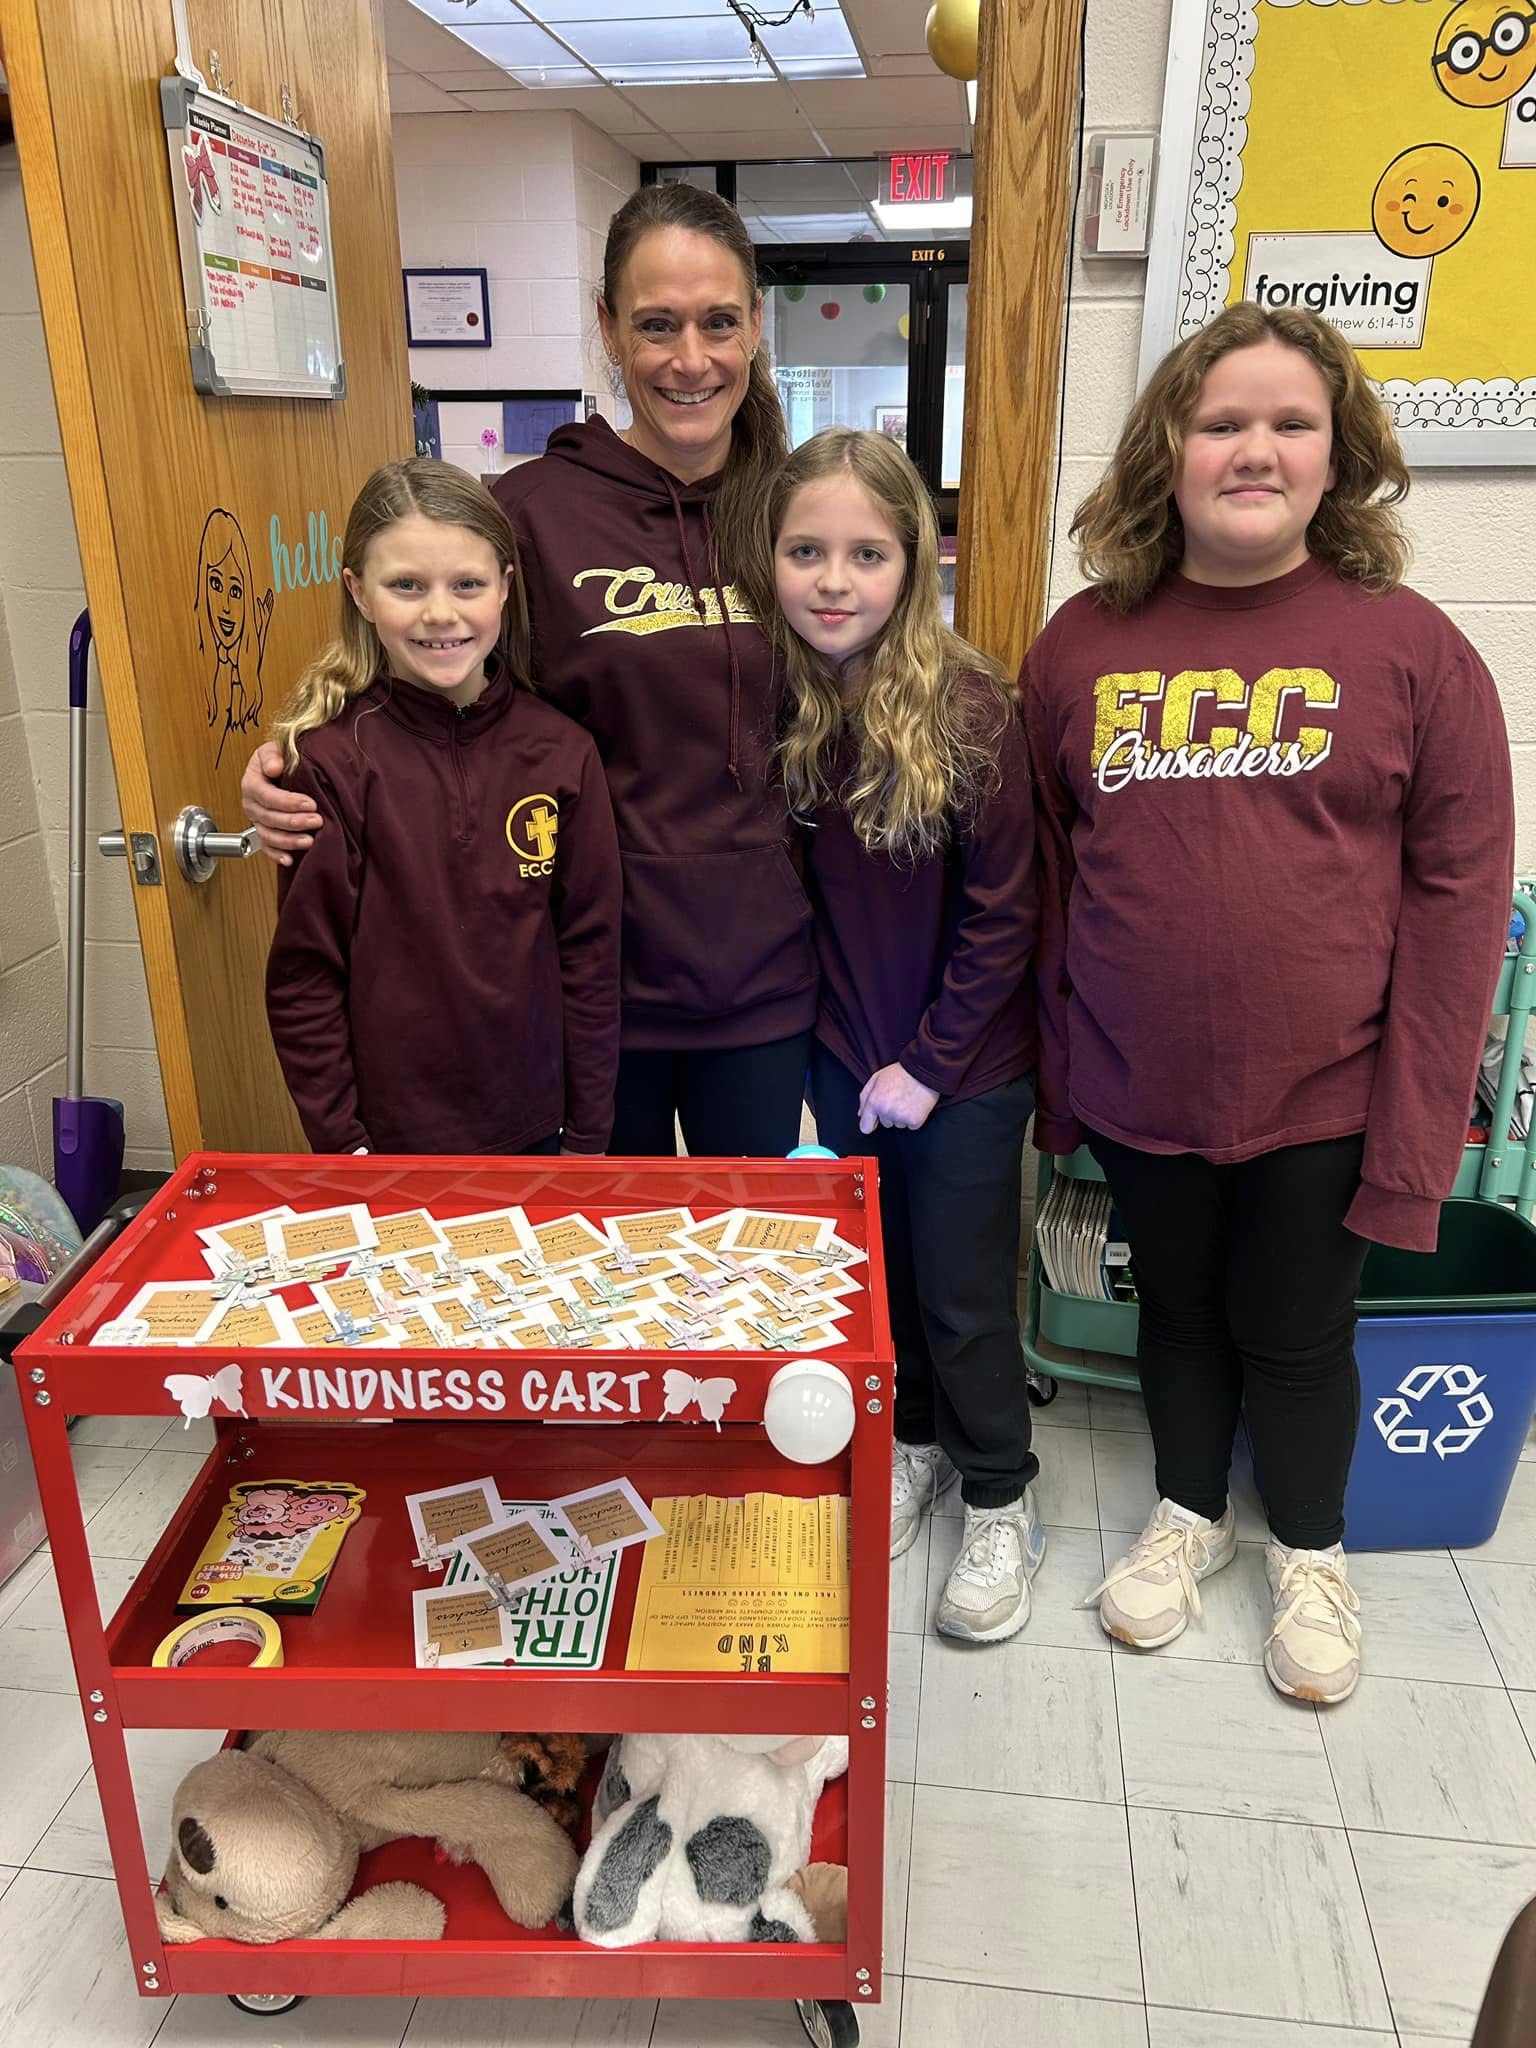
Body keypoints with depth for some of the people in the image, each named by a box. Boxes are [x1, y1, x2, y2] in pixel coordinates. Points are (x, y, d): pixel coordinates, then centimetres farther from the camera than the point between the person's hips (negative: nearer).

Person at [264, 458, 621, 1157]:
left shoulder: (562, 753, -5)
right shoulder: (330, 760, -11)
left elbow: (590, 952, -1)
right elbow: (303, 979, -7)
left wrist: (588, 1134, 1)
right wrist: (339, 1143, -6)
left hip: (534, 1125, 2)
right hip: (390, 1140, -2)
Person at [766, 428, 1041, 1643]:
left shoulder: (968, 709, -19)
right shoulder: (769, 702, -7)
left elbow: (1001, 915, -14)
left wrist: (927, 1063, -12)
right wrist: (845, 1048, -4)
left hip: (965, 1064, -4)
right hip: (843, 1052, 4)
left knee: (964, 1294, 8)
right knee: (874, 1269, 19)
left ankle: (1001, 1506, 31)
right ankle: (915, 1442, 43)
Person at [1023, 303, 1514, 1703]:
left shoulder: (1409, 646, -7)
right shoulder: (1084, 643, -1)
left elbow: (1458, 893, -7)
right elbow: (1045, 874, 3)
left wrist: (1417, 1127, -10)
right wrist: (1054, 1075, 4)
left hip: (1326, 1093, -2)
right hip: (1138, 1088, 2)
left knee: (1296, 1330, 14)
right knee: (1178, 1306, 20)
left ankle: (1311, 1554, 42)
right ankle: (1191, 1513, 46)